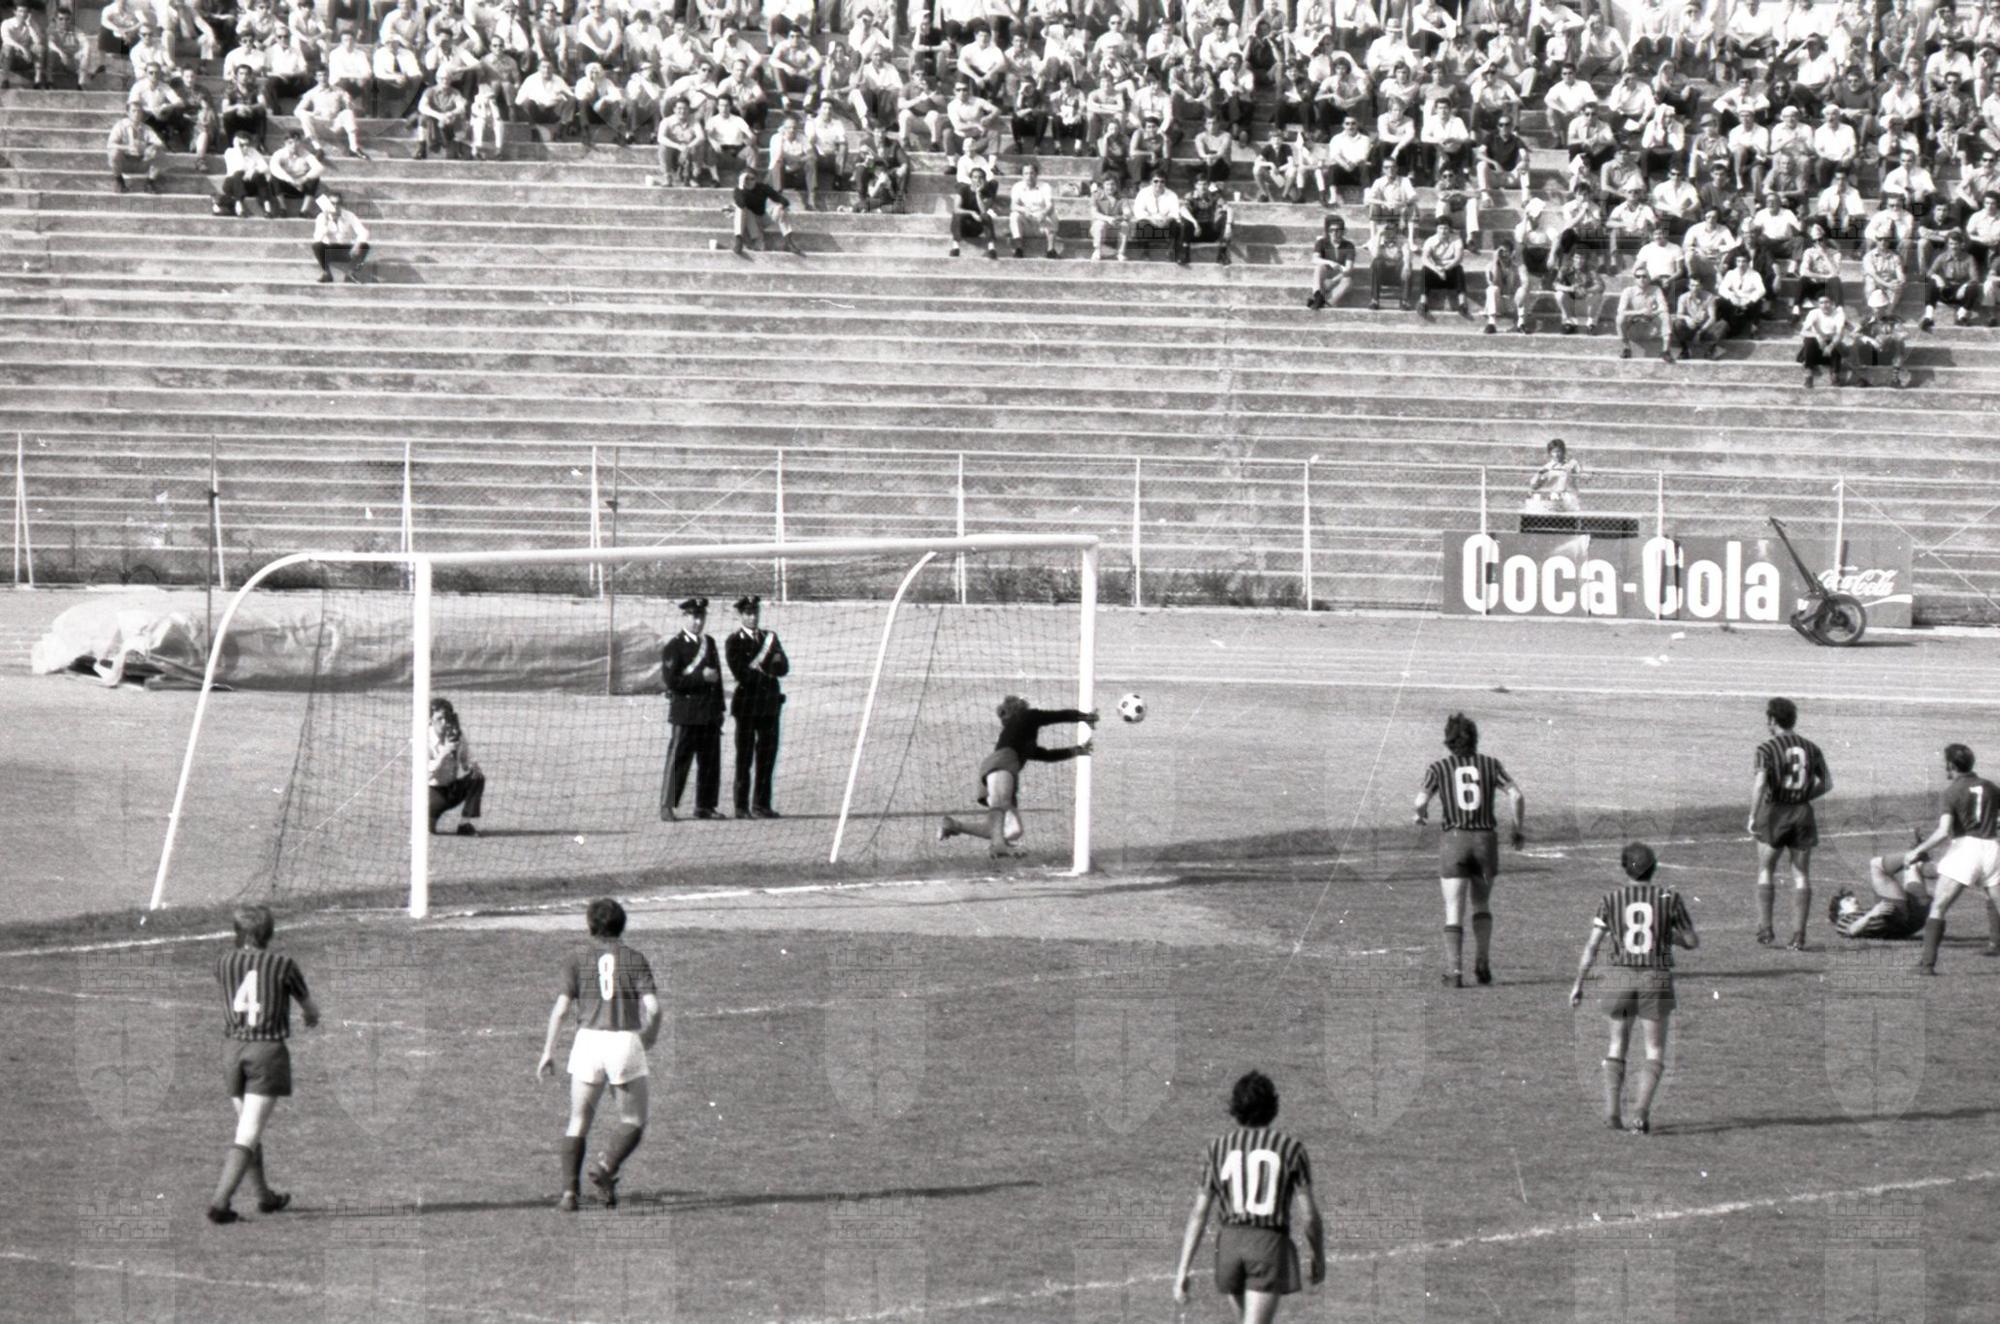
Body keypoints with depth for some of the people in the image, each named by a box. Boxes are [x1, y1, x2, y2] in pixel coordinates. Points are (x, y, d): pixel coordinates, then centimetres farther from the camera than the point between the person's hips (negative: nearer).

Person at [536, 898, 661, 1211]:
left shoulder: (578, 960, 7)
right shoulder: (635, 960, 6)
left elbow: (561, 1007, -1)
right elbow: (652, 1006, -3)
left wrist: (548, 1052, 2)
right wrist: (651, 1036, 16)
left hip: (588, 1042, 1)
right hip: (626, 1041, -1)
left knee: (578, 1122, 10)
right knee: (633, 1123, 12)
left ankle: (569, 1191, -2)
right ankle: (606, 1167, -15)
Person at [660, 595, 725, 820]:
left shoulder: (709, 643, 16)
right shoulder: (674, 647, -5)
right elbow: (671, 680, -14)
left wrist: (719, 708, 15)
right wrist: (701, 677, -17)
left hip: (710, 713, 6)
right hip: (686, 712, -6)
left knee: (710, 762, 6)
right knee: (678, 760, -6)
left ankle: (705, 806, 13)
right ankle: (667, 807, -2)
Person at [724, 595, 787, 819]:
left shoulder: (769, 637, 14)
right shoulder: (734, 642, -3)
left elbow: (784, 668, 5)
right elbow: (741, 675, -13)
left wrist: (759, 667, -12)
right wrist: (768, 671, -9)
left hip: (770, 703, 5)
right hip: (747, 705, -5)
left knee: (767, 757, 5)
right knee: (745, 758, -3)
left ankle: (761, 804, 12)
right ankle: (742, 807, 0)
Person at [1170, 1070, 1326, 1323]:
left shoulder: (1217, 1148, 3)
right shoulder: (1290, 1148, -3)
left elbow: (1199, 1214, 1)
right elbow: (1311, 1214, -2)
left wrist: (1182, 1272, 1)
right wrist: (1319, 1258, 15)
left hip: (1229, 1245, 3)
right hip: (1271, 1245, -3)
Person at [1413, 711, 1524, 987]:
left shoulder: (1438, 768, 1)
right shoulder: (1490, 764, 5)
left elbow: (1421, 801, -12)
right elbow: (1516, 796, -5)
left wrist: (1421, 815, 10)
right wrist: (1517, 828, 8)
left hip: (1454, 840, -2)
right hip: (1485, 840, 2)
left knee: (1454, 912, 1)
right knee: (1482, 905, 21)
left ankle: (1453, 972, -8)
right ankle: (1483, 964, 9)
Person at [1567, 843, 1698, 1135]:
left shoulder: (1612, 899, -1)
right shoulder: (1670, 898, -3)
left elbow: (1592, 944, -2)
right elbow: (1693, 941, 3)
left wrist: (1578, 984, 5)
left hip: (1620, 979, 1)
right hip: (1657, 979, -1)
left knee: (1617, 1046, 20)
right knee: (1655, 1054, 6)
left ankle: (1613, 1111, 10)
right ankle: (1640, 1111, -15)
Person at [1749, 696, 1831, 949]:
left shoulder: (1765, 751, -9)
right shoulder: (1811, 749, 5)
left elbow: (1759, 785, -21)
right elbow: (1827, 783, 10)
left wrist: (1753, 817, -14)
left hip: (1774, 814, -3)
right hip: (1803, 813, 3)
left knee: (1765, 871, 11)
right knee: (1801, 875, 6)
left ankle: (1765, 928, 5)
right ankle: (1798, 935, 2)